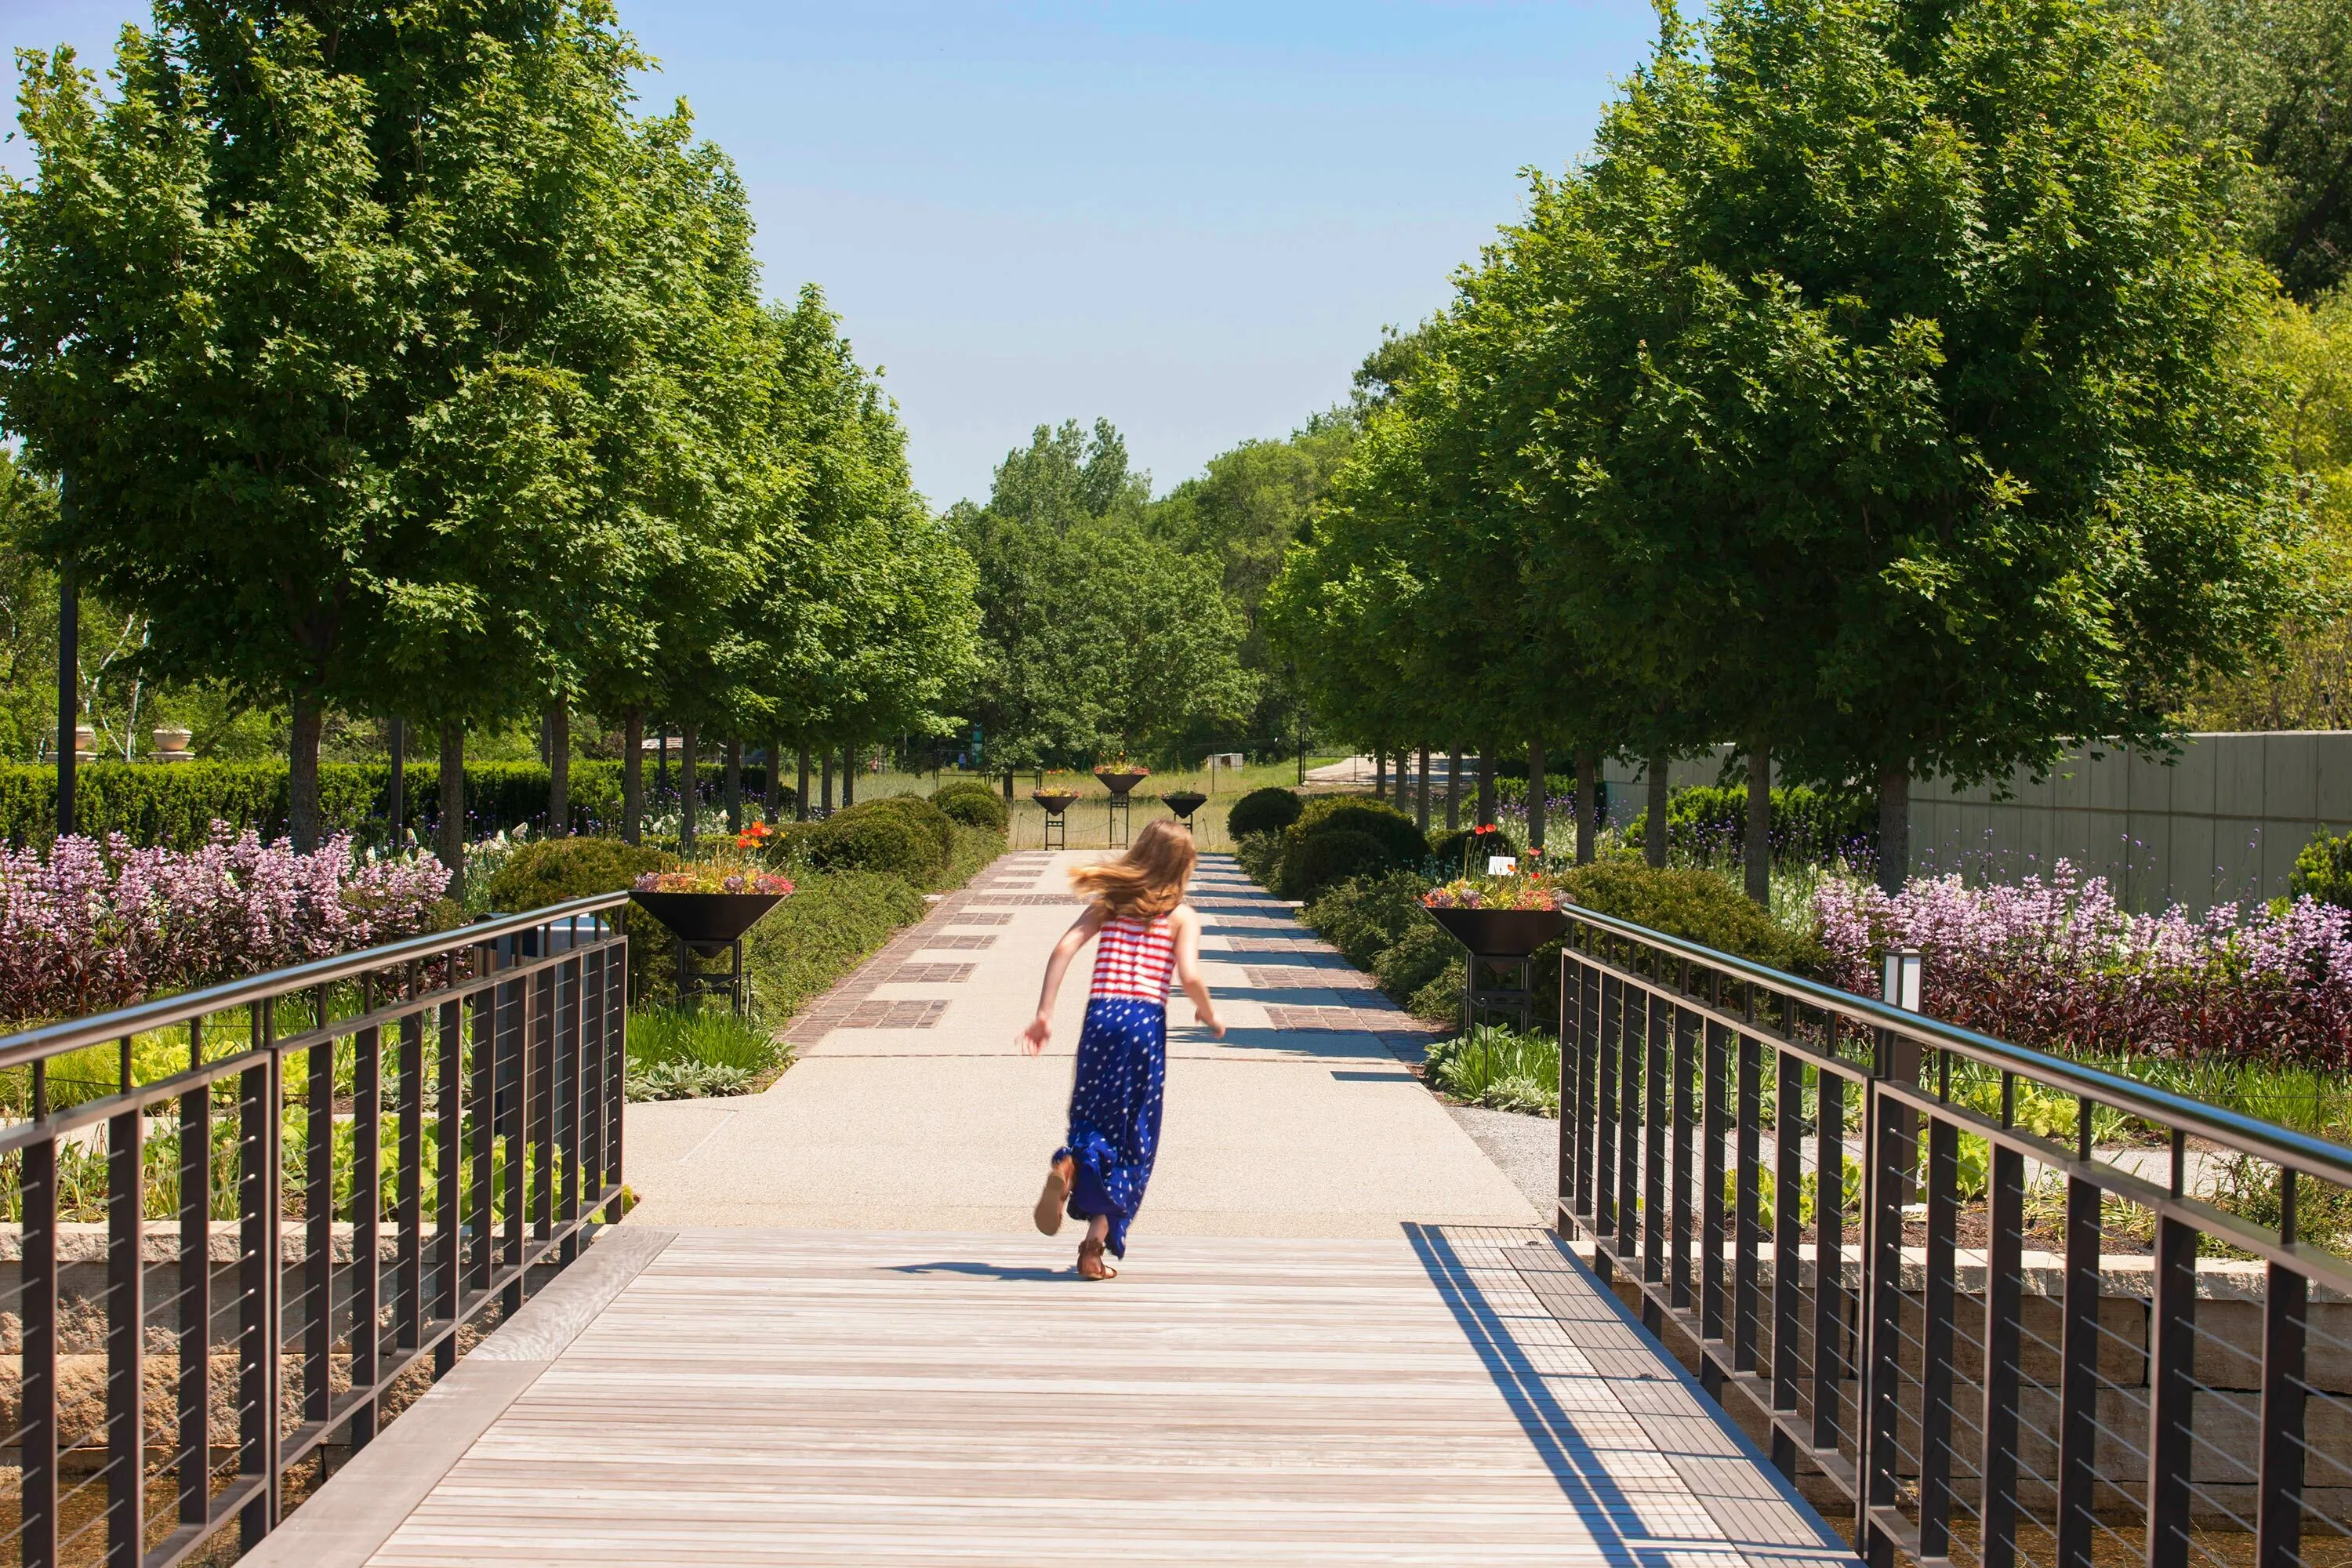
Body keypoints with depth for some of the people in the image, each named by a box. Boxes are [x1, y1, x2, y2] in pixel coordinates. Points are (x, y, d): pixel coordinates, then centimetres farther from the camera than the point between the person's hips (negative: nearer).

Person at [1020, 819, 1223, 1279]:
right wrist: (1209, 1016, 11)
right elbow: (1189, 977, -8)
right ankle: (1095, 1246, -1)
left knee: (1090, 1119, 17)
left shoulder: (1108, 904, 13)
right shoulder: (1182, 915, 5)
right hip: (1147, 1021, -2)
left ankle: (1068, 1165, -20)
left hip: (1100, 1017, 2)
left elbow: (1064, 949, 0)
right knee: (1131, 1142, 8)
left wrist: (1043, 1014, 1)